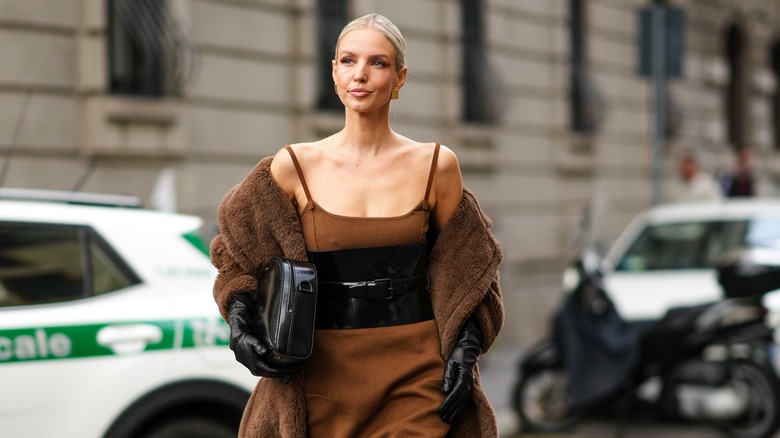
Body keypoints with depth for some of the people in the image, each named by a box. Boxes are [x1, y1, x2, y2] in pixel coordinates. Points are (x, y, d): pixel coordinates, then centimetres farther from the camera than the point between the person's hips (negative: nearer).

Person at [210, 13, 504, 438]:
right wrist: (241, 332, -6)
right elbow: (241, 258, 10)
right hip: (325, 373, 0)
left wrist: (464, 352, -3)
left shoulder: (435, 165, 2)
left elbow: (461, 272, 10)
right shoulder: (294, 167, 1)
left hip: (415, 374, 0)